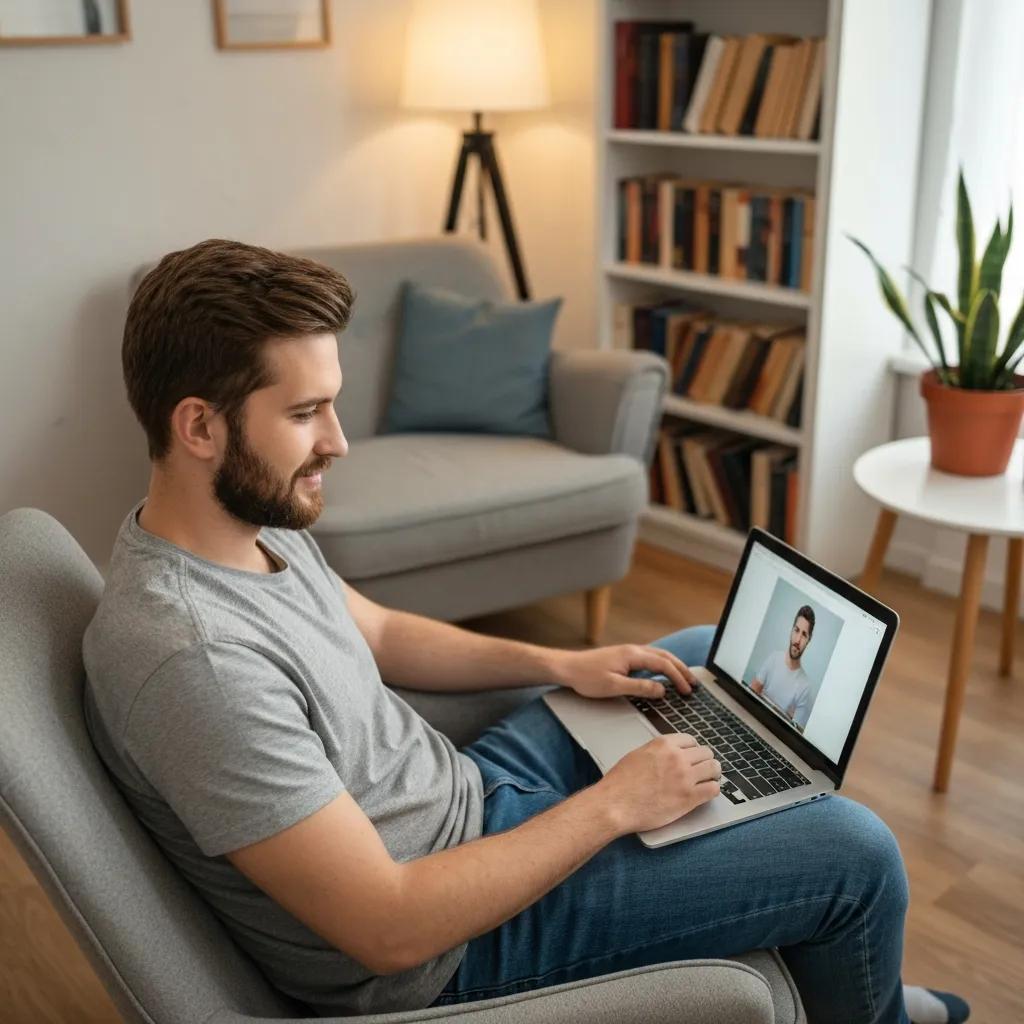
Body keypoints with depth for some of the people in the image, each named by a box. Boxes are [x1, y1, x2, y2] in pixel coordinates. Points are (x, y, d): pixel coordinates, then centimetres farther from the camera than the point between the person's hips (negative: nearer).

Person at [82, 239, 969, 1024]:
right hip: (450, 946, -9)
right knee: (856, 852, -10)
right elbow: (392, 930, -31)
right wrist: (613, 804, -21)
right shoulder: (195, 659, -34)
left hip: (463, 793, 9)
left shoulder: (255, 519, -5)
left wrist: (561, 663, 3)